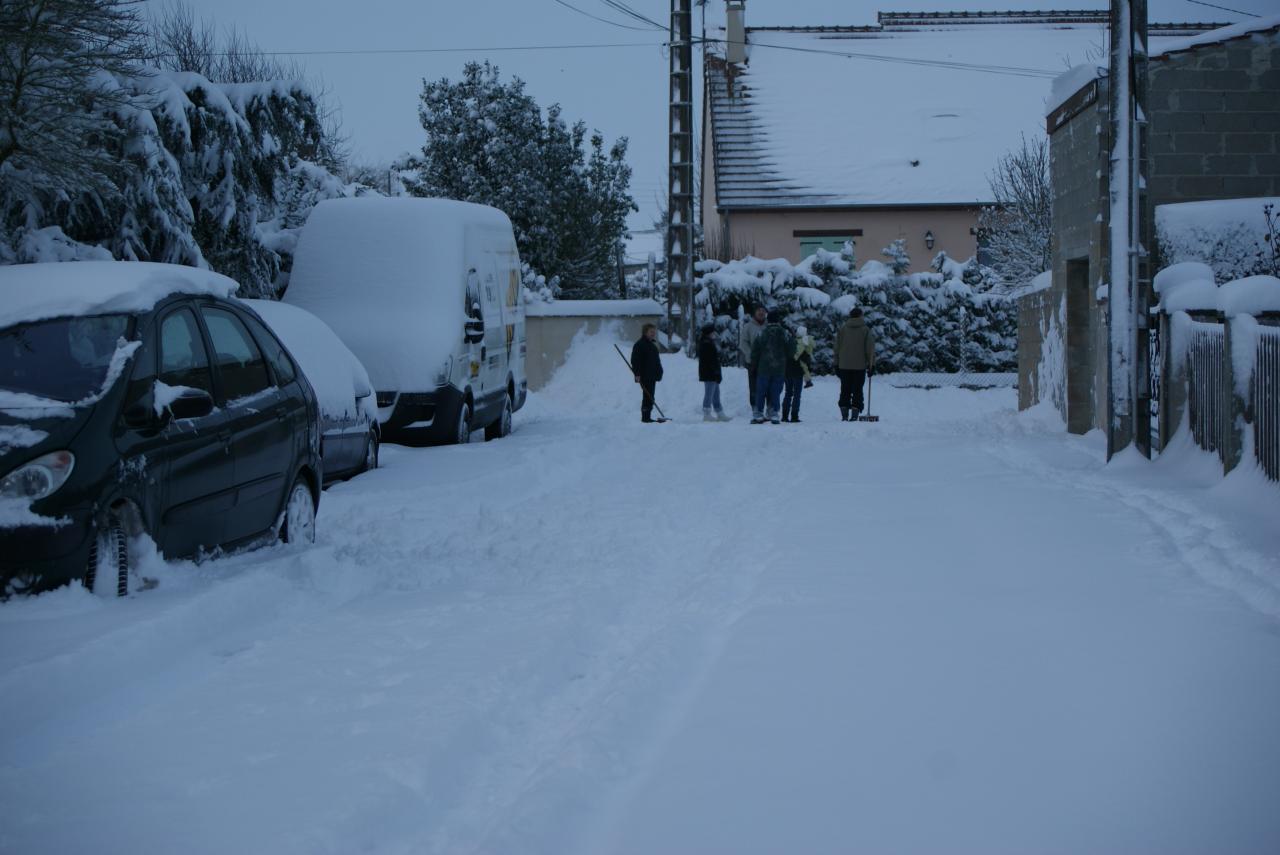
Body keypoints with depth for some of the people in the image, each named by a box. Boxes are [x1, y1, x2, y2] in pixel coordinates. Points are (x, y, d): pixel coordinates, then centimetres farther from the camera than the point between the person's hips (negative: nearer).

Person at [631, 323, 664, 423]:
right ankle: (645, 417, -9)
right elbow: (635, 360, -17)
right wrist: (637, 374, -23)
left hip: (652, 376, 9)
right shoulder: (640, 344, -10)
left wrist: (658, 372, 21)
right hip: (644, 376, -9)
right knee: (647, 396, -11)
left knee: (650, 397, 11)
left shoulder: (652, 344, 19)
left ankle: (647, 417, 15)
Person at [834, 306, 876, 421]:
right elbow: (870, 348, -4)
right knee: (857, 390, 1)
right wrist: (872, 364, 1)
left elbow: (837, 347, 8)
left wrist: (836, 364, 12)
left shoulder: (842, 330, 6)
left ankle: (844, 415, 3)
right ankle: (854, 415, -7)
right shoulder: (866, 330, -1)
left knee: (845, 390, 8)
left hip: (844, 365, 2)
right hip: (860, 365, -2)